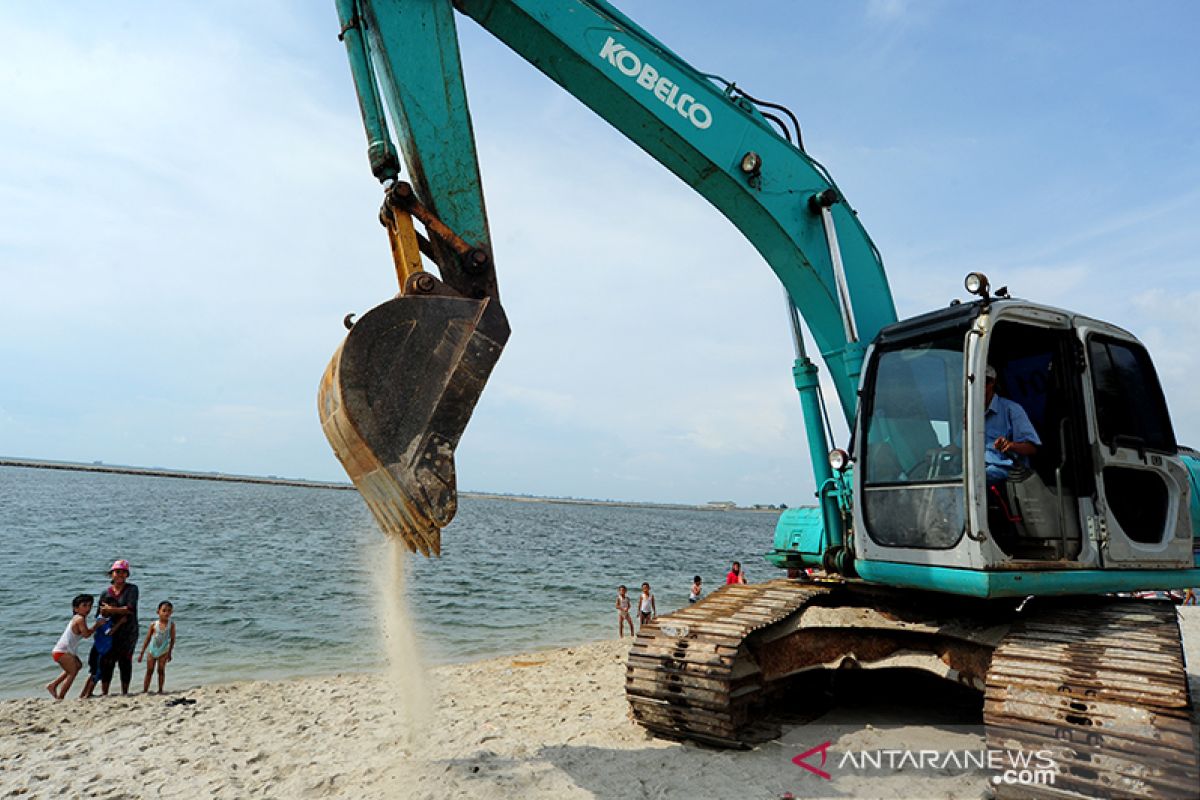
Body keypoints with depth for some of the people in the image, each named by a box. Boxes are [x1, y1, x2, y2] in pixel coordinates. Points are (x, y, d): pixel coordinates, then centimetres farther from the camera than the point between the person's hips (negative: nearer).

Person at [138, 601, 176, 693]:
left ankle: (160, 690, 8)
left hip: (163, 652, -1)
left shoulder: (171, 624, -9)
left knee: (161, 670, 1)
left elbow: (172, 639, -4)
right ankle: (145, 690, 12)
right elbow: (147, 639, -2)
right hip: (152, 651, 1)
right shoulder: (154, 624, -8)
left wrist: (170, 652, -4)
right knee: (149, 671, 6)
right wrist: (141, 653, -2)